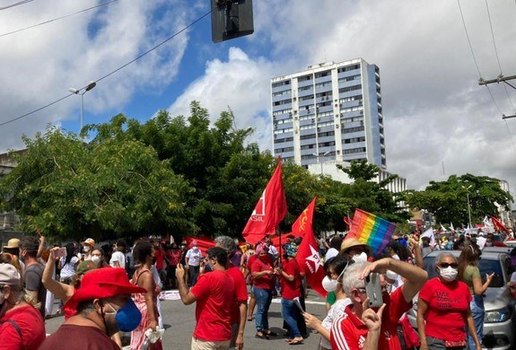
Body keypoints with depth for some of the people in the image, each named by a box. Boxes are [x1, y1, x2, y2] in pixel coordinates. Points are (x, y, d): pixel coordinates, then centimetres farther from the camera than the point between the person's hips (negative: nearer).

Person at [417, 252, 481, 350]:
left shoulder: (463, 287, 8)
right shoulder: (430, 286, -6)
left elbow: (468, 316, 15)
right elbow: (420, 314, -7)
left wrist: (477, 342, 12)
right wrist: (423, 342, -14)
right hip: (436, 341, -5)